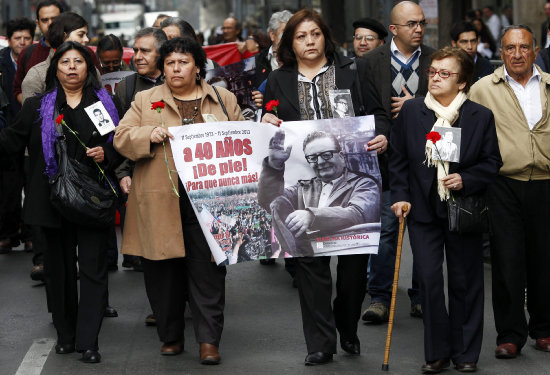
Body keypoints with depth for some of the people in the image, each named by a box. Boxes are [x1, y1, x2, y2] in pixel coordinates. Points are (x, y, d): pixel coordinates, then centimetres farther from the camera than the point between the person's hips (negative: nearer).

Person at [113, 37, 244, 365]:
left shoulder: (224, 100, 12)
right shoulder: (146, 101, 10)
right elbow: (122, 137, 3)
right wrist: (149, 135, -14)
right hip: (161, 200, 0)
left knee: (208, 269, -3)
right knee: (164, 271, 4)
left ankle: (209, 340, 1)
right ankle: (171, 336, 18)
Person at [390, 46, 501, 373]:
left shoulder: (481, 116, -1)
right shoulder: (411, 111, 3)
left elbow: (492, 162, 2)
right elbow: (399, 159, 7)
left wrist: (466, 180, -14)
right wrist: (400, 196, -4)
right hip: (423, 209, 1)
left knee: (465, 283, 7)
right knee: (429, 280, -4)